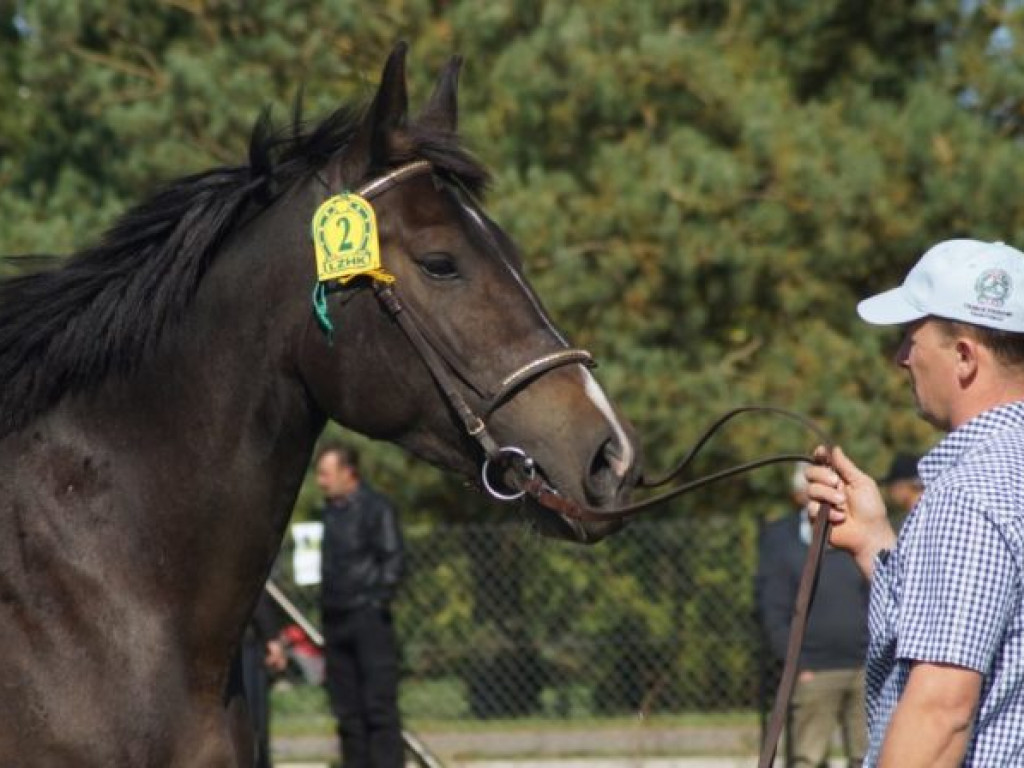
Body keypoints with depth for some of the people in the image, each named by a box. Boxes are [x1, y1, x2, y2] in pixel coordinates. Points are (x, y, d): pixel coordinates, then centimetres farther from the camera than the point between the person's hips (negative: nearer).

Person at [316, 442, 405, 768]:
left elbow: (392, 560, -9)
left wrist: (378, 601, -16)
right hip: (336, 618, 8)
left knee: (379, 704, -8)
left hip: (368, 618, -8)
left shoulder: (375, 508, -5)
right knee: (347, 708, 8)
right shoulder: (329, 511, 17)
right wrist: (322, 602, 11)